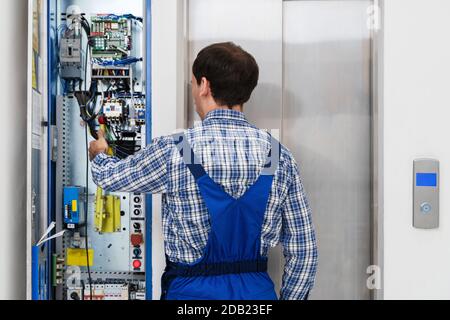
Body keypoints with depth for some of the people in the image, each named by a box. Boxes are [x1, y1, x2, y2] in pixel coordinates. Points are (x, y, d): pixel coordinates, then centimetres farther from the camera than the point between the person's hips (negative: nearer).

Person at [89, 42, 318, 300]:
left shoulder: (174, 152, -14)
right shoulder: (281, 157, -6)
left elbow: (110, 177, 6)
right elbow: (304, 251, -2)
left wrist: (100, 154, 28)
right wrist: (290, 297, 12)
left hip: (192, 290, -2)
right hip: (258, 290, 3)